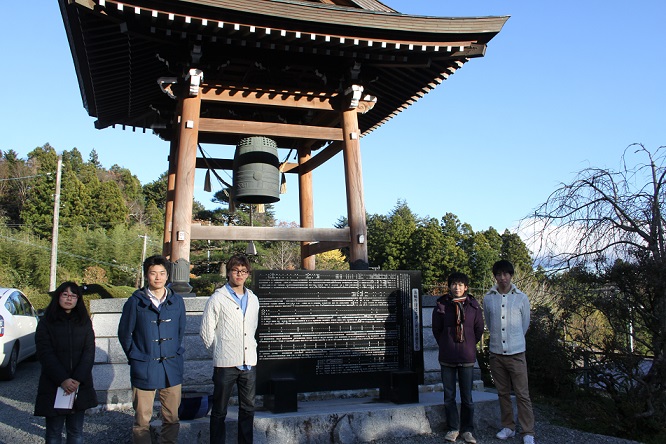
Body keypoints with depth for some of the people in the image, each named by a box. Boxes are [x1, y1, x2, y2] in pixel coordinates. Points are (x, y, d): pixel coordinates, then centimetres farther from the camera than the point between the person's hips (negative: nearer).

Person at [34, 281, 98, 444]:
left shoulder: (84, 322, 7)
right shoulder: (46, 322, 1)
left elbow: (89, 352, 0)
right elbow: (45, 354, -7)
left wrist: (78, 379, -13)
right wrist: (62, 380, -16)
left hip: (80, 386, 2)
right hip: (53, 386, -2)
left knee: (76, 430, 7)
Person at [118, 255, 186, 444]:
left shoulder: (177, 301, 4)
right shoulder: (136, 301, -3)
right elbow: (124, 333, 4)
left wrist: (174, 353, 9)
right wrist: (135, 356, 3)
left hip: (172, 367, 2)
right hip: (144, 369, -2)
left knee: (172, 418, 10)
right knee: (142, 419, 6)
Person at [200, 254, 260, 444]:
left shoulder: (253, 299, 9)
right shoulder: (217, 299, -5)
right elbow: (206, 332, -3)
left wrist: (250, 349, 9)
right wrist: (220, 351, 3)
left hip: (249, 362, 4)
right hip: (225, 363, -4)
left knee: (248, 409, 13)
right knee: (219, 412, 7)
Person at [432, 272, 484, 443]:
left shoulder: (473, 305, 0)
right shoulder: (441, 305, -3)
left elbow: (479, 329, 9)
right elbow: (436, 329, 7)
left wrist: (469, 345, 11)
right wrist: (446, 346, 8)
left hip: (467, 358, 0)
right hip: (447, 358, 0)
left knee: (467, 397, 7)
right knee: (449, 396, 8)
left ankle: (467, 429, 22)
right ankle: (453, 428, 23)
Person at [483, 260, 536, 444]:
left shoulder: (522, 298, -3)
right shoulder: (488, 298, 1)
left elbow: (525, 324, 10)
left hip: (516, 353, -2)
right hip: (496, 353, 2)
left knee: (522, 394, -1)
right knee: (503, 393, 12)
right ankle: (508, 427, 24)